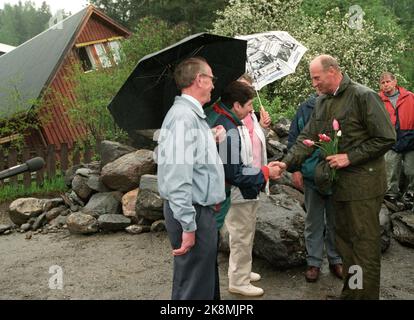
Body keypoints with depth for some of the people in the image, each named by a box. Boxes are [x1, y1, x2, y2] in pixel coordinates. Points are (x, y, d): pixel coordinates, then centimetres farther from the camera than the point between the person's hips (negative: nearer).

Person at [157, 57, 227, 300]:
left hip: (203, 209, 10)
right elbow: (176, 176, -26)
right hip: (193, 214, -10)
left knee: (207, 279, 24)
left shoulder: (195, 115, 13)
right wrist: (188, 226, -24)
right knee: (194, 288, 3)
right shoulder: (183, 116, -20)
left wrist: (211, 139, 13)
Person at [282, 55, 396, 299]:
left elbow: (386, 138, -13)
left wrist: (350, 157, -17)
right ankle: (350, 292, 29)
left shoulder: (364, 96, -12)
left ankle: (365, 294, 13)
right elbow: (307, 138, 8)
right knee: (345, 240, 15)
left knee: (365, 245, 0)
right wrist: (287, 163, -6)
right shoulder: (322, 102, 10)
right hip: (339, 182, 7)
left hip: (363, 183, -7)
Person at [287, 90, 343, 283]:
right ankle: (314, 261, 25)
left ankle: (335, 259, 30)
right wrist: (295, 169, -2)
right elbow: (293, 139, 3)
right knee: (313, 221, 12)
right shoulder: (305, 109, 0)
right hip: (311, 175, 1)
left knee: (335, 221, 14)